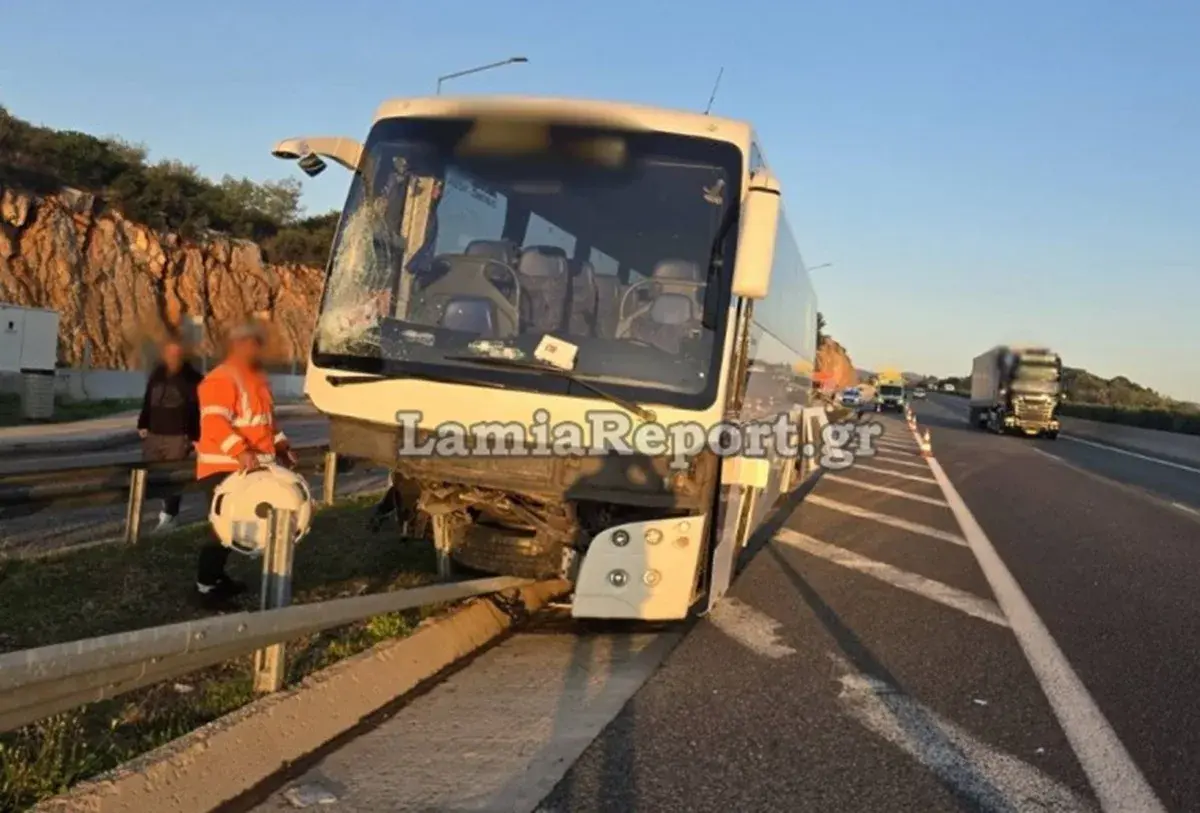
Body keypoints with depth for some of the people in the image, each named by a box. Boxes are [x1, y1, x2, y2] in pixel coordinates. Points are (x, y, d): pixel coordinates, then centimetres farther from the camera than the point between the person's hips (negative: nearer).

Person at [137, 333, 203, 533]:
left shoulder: (193, 379, -6)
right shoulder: (156, 375, 10)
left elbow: (200, 410, -8)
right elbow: (147, 402, 19)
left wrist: (195, 436, -12)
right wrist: (142, 425, 13)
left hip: (178, 436, -5)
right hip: (154, 434, 5)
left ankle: (169, 513, 10)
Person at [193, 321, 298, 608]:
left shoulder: (258, 378, 16)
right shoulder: (220, 379, -16)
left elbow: (267, 419, 27)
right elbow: (215, 423, -26)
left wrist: (281, 444, 16)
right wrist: (241, 452, -35)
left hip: (252, 468, 9)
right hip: (223, 468, -9)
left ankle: (218, 577, 28)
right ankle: (206, 586, 2)